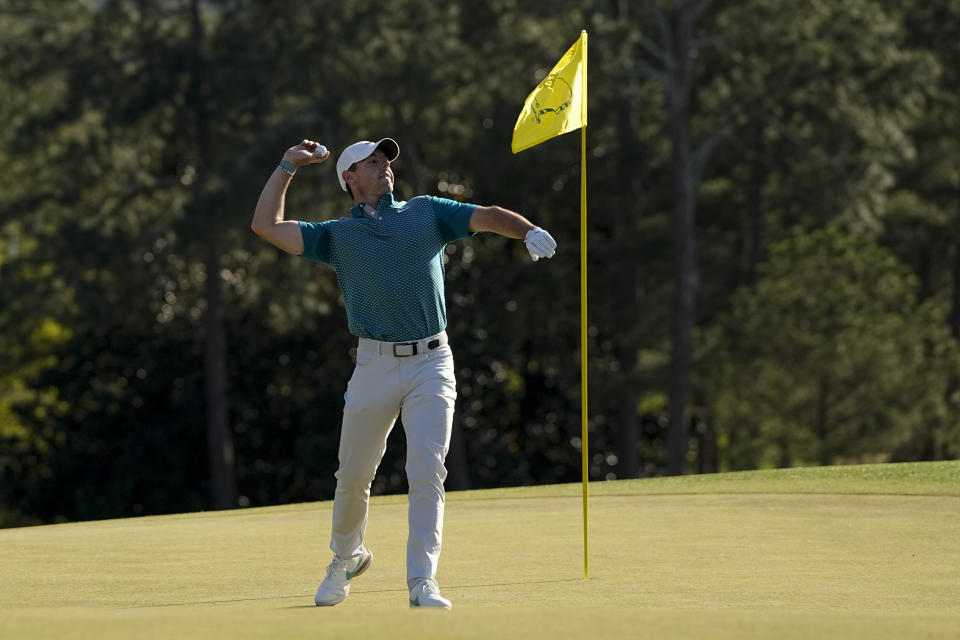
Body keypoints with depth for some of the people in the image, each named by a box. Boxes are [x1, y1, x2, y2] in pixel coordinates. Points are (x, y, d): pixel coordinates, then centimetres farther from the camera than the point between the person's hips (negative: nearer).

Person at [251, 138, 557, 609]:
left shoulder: (426, 212, 13)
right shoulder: (337, 235, 12)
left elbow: (487, 217, 2)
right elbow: (266, 226, 5)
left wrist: (528, 231, -19)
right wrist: (288, 166, 10)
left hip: (431, 363, -1)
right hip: (375, 366, 1)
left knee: (427, 474, -12)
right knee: (353, 476, 9)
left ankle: (422, 583, -13)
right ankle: (346, 558, 35)